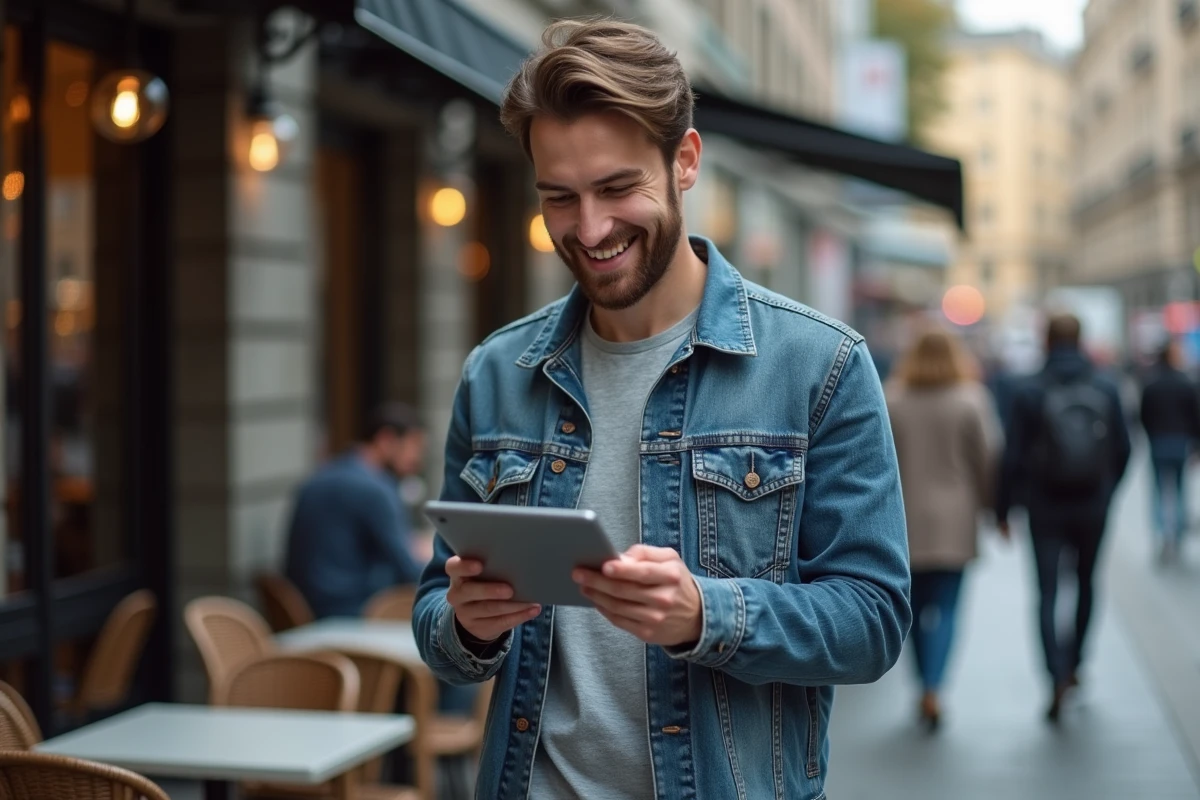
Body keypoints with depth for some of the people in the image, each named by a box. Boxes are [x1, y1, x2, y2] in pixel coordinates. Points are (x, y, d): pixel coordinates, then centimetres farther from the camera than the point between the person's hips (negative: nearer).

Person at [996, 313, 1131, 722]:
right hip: (1092, 507, 2)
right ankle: (1073, 663, 28)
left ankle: (1059, 679, -13)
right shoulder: (1106, 389, -2)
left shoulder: (1029, 393, -9)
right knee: (1086, 582, 21)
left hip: (1045, 508, -2)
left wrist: (1002, 509, 0)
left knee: (1047, 592, 0)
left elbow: (1014, 457, -9)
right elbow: (1123, 450, 2)